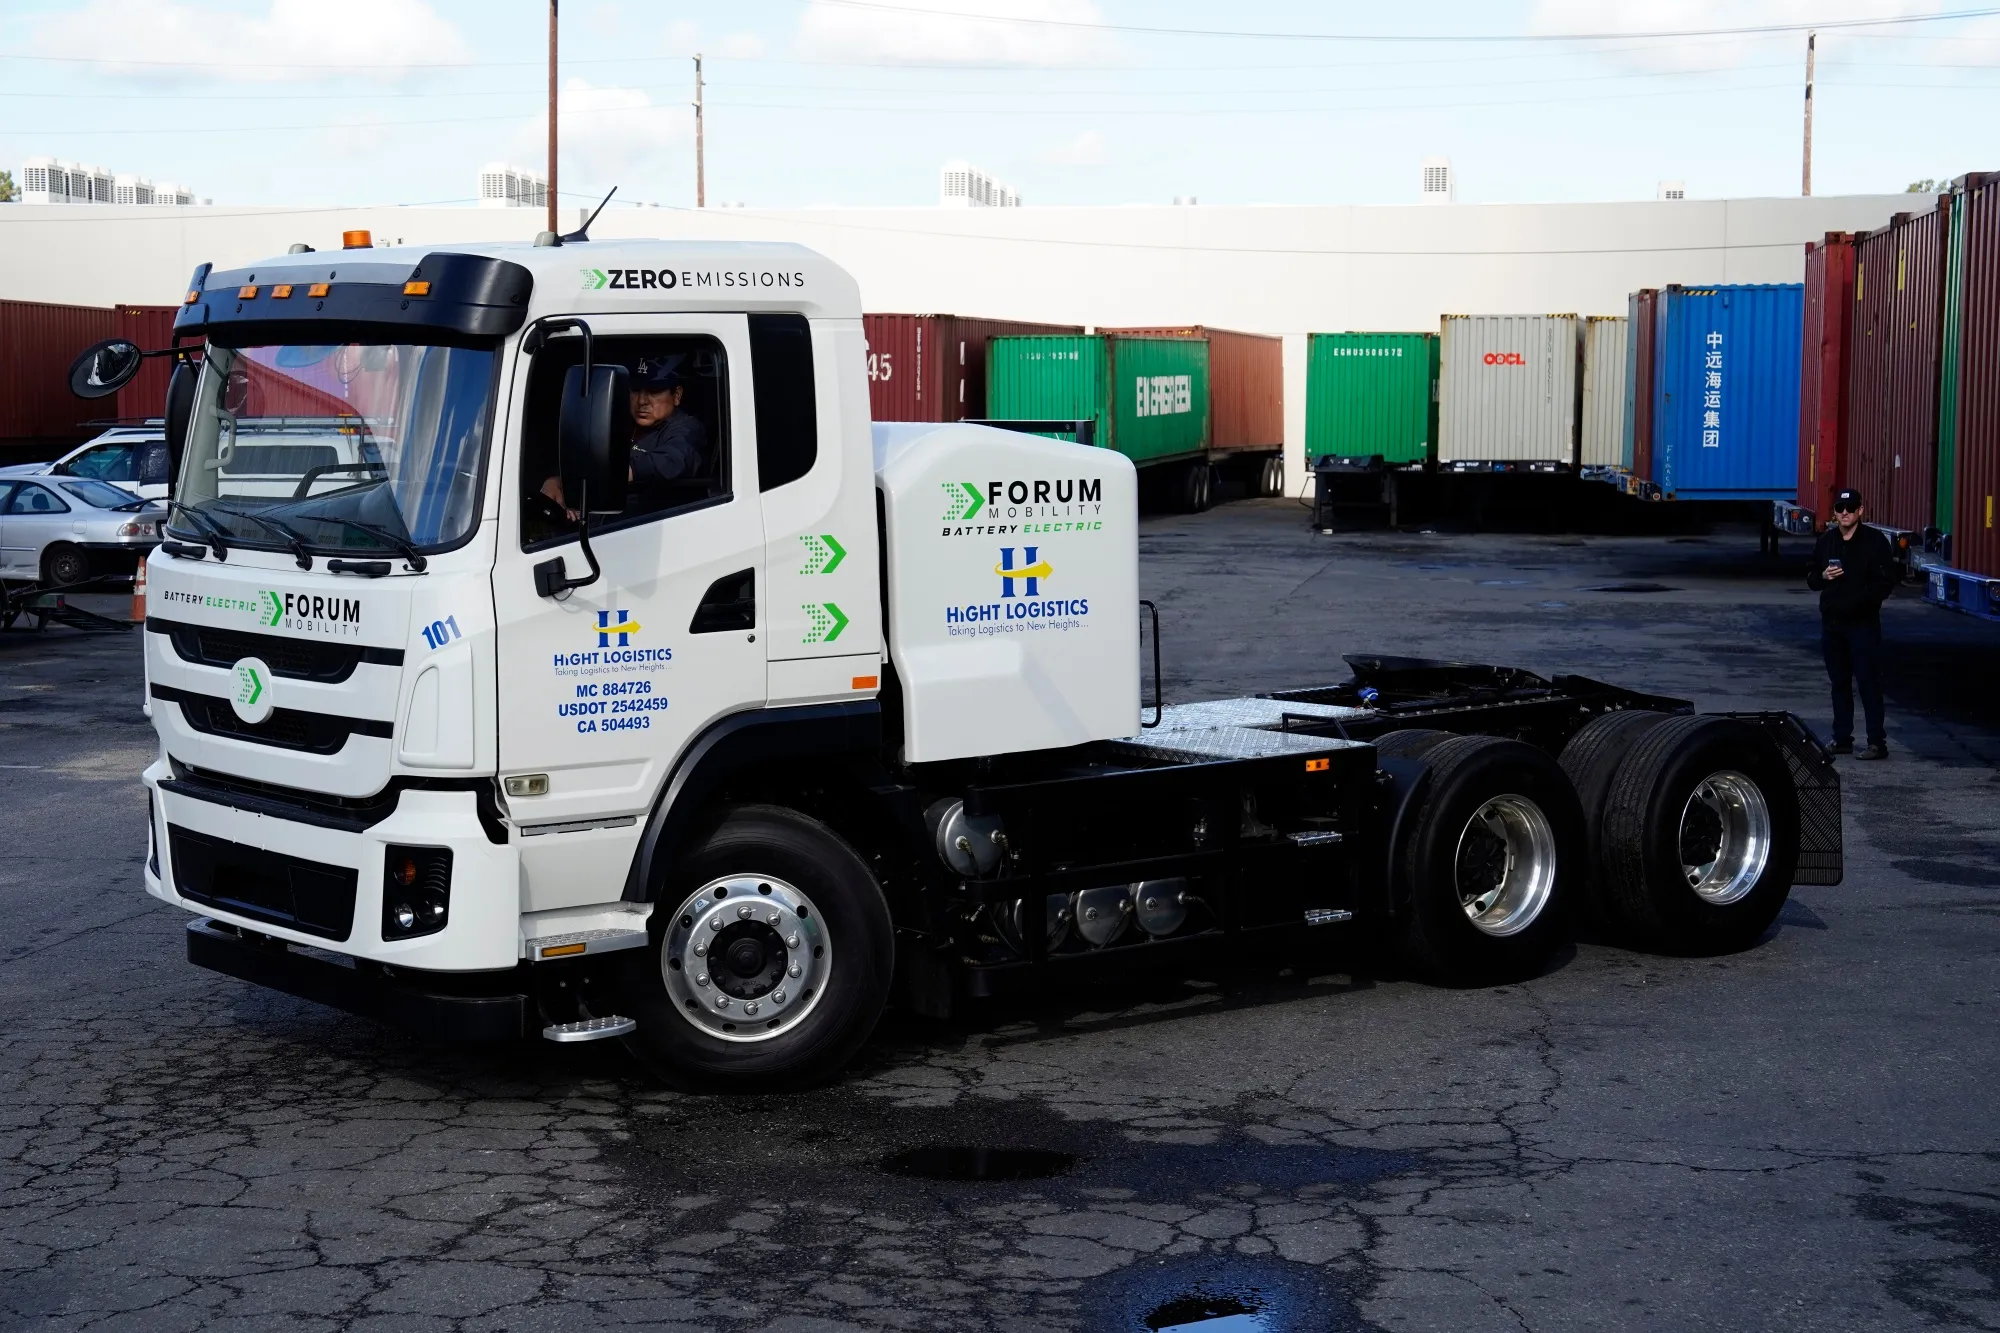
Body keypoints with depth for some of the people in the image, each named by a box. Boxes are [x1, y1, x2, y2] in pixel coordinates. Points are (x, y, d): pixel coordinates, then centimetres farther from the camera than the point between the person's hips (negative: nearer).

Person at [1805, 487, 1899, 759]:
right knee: (1839, 683, 11)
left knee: (1868, 682, -7)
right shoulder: (1825, 541, 11)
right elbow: (1811, 580, 16)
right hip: (1831, 621, 5)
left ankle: (1877, 742, -5)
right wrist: (1823, 577, -5)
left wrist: (1863, 597, -20)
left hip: (1863, 622, -5)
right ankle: (1842, 739, 19)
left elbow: (1886, 581, -8)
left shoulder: (1875, 541, -4)